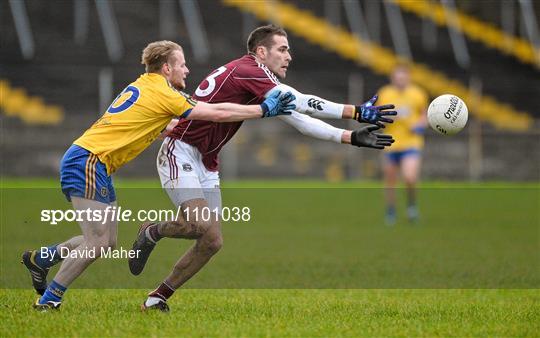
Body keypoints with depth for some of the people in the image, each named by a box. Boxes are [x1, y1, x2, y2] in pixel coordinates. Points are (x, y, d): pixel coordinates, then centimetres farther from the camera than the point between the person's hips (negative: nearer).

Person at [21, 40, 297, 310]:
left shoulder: (144, 85, 16)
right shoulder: (161, 93, -11)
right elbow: (217, 114, -12)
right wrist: (265, 109, -6)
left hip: (83, 161, 10)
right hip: (87, 163, -10)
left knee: (106, 242, 10)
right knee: (98, 241, -13)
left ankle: (41, 258, 18)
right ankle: (49, 299, -8)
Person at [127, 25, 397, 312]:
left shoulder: (261, 84, 12)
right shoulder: (247, 70, -17)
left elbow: (296, 117, 12)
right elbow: (301, 103, -24)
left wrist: (351, 137, 6)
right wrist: (356, 112, -27)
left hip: (206, 163, 10)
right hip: (180, 152, -10)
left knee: (212, 242, 2)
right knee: (200, 225, -27)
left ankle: (158, 297, 12)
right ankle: (152, 232, 3)